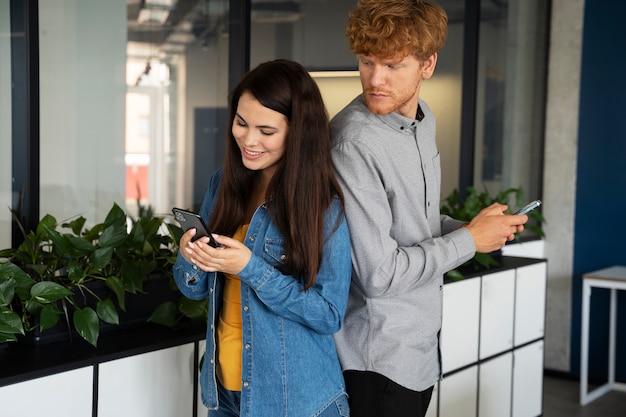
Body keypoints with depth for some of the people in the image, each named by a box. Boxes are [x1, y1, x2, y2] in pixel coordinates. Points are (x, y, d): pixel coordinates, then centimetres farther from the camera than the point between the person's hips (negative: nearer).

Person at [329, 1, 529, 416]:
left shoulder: (423, 119, 4)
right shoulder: (354, 141, -24)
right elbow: (378, 274, -26)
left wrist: (469, 227, 0)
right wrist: (470, 240, -15)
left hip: (422, 346, 8)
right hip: (379, 360, -8)